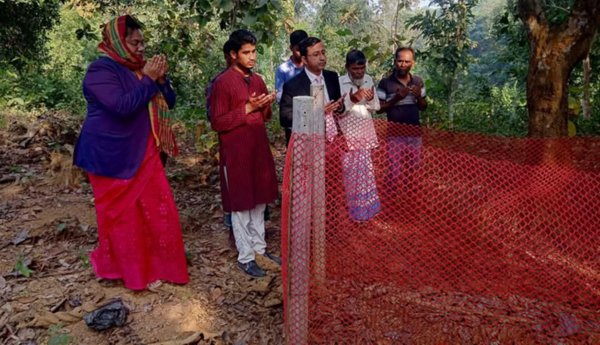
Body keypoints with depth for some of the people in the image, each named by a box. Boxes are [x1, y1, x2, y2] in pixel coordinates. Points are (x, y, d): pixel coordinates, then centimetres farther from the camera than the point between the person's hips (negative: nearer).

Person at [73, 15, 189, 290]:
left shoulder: (140, 69, 9)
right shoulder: (101, 70, -13)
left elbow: (169, 103, 9)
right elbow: (122, 106, -27)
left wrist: (161, 79, -7)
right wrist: (148, 79, -20)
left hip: (144, 154, 7)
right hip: (112, 157, -7)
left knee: (157, 207, 10)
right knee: (122, 214, 5)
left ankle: (161, 261, 26)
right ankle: (126, 267, 23)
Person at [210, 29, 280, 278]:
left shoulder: (257, 80, 10)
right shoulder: (223, 83, -11)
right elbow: (217, 123, -14)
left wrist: (267, 106, -5)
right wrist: (247, 108, -20)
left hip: (259, 148, 7)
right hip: (236, 153, -7)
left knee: (259, 201, 14)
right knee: (241, 205, 4)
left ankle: (259, 247, 28)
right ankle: (245, 257, 15)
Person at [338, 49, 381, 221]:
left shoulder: (369, 80, 2)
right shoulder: (339, 82, -12)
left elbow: (375, 108, 7)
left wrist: (371, 99, -15)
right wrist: (351, 100, -30)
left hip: (366, 132, 4)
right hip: (348, 134, -4)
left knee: (366, 171, 11)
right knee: (351, 172, 1)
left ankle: (367, 208, 25)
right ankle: (353, 210, 15)